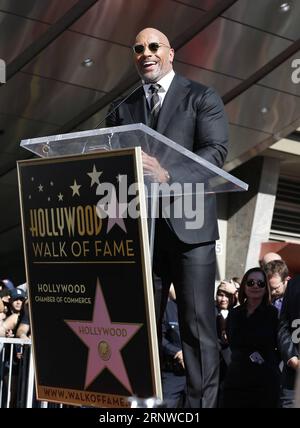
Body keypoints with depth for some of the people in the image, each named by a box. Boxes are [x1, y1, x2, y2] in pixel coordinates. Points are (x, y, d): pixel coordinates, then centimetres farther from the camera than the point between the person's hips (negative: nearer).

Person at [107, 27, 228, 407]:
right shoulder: (121, 110, 19)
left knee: (197, 325, -6)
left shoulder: (201, 98, 7)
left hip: (188, 224, -4)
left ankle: (200, 403, -5)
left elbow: (215, 151, -7)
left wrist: (168, 175, -23)